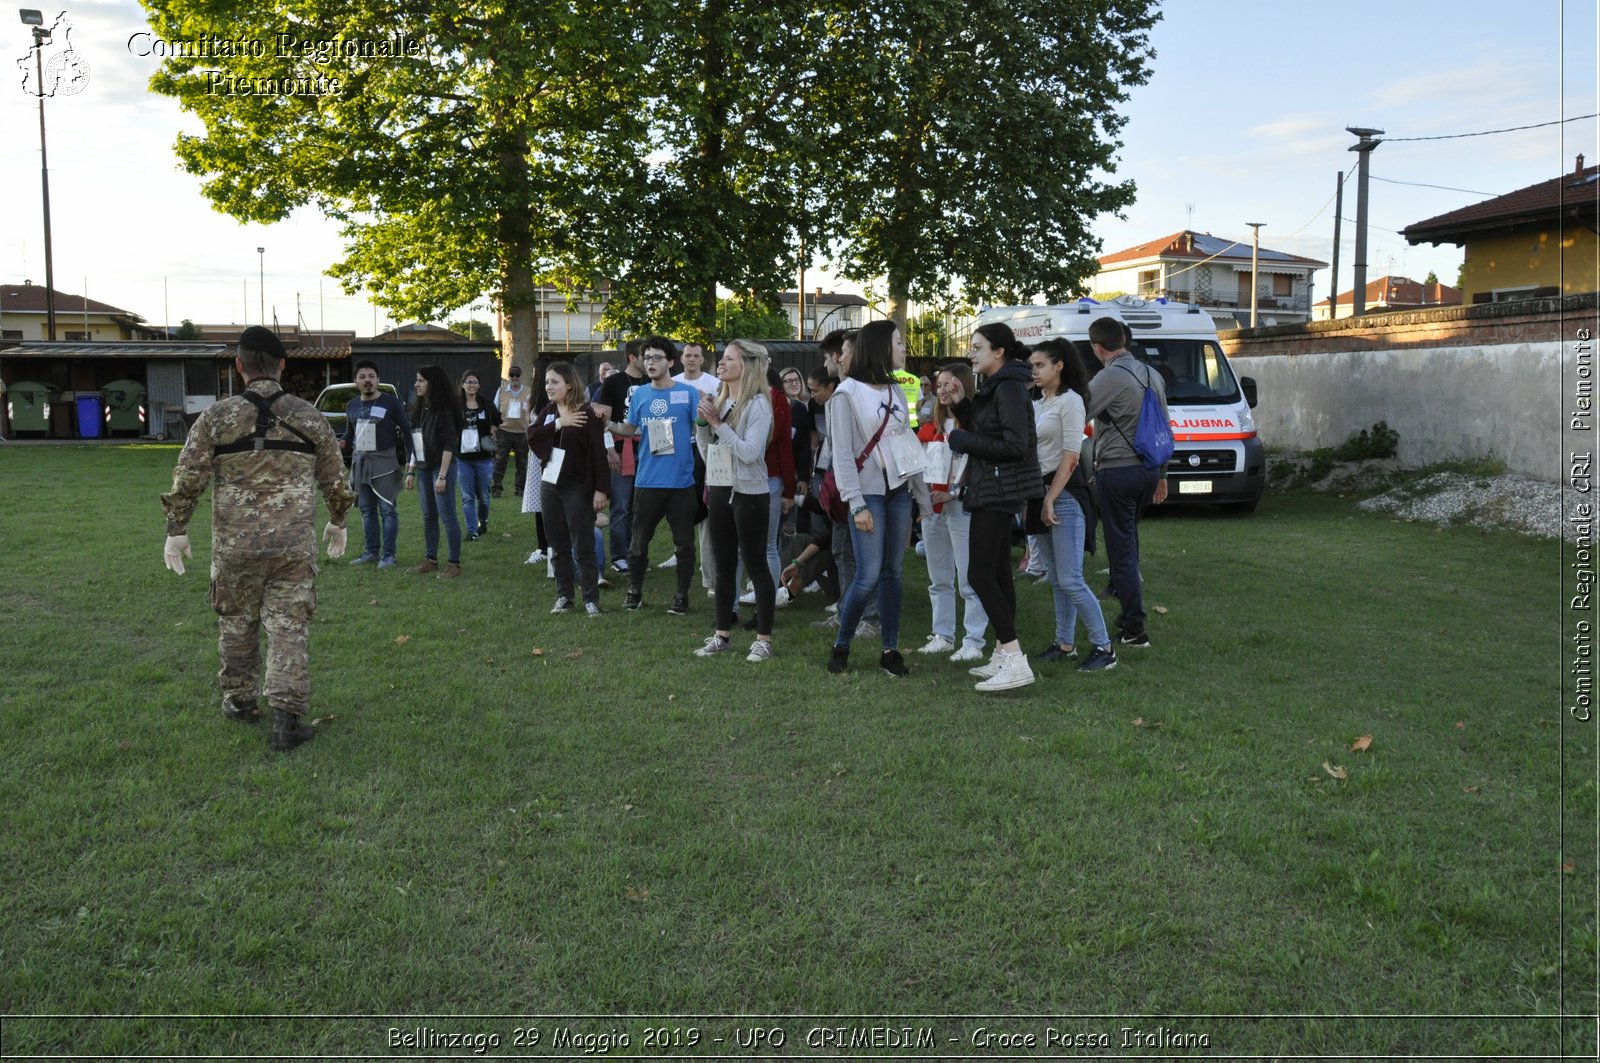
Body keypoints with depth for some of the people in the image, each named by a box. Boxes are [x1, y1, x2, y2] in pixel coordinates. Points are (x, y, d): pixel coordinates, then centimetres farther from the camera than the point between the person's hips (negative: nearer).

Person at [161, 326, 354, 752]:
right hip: (294, 547, 0)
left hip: (235, 547, 0)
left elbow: (187, 479, -5)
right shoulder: (308, 417, -1)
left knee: (236, 625, 17)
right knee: (288, 629, 1)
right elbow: (334, 479, 8)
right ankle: (287, 718, -3)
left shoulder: (216, 417, -5)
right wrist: (338, 523, 23)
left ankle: (239, 701, 31)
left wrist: (176, 530, 5)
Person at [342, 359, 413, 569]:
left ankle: (388, 554, -2)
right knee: (367, 510, 11)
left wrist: (410, 458, -11)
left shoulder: (391, 402, -4)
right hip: (359, 462, 6)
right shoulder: (352, 406, 11)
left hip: (384, 461, -6)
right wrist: (343, 443, 0)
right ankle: (371, 551, 20)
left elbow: (406, 431, -3)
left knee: (387, 509, -5)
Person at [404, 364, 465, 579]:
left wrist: (442, 476, -19)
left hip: (442, 468, -8)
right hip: (424, 468, 8)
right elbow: (414, 442, 15)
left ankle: (454, 563, 0)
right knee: (428, 516, 11)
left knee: (447, 516, -5)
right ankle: (430, 560, 19)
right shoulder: (420, 410, 11)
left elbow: (449, 445, -16)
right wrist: (411, 471, 12)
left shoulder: (443, 411, -12)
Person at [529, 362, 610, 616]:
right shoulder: (548, 411, 10)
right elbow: (531, 437, -5)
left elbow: (598, 454, -14)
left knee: (582, 548, -4)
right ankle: (563, 596, 19)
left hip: (578, 488, -6)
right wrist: (557, 423, -17)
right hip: (551, 485, 6)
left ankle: (591, 599, 3)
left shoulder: (586, 414, -11)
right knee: (559, 547, 11)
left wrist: (600, 489, -18)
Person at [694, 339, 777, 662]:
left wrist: (717, 423, -19)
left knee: (755, 565, -1)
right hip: (719, 490, 7)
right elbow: (707, 452, 15)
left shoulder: (758, 404, -12)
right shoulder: (718, 401, 9)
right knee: (723, 566, 13)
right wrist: (702, 423, -1)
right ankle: (722, 635, 21)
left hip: (749, 493, -7)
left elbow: (750, 452, -22)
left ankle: (763, 639, 6)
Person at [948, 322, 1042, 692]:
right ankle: (1003, 655, 19)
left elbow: (1015, 445, -22)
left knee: (980, 574, -12)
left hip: (999, 491, -11)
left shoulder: (1009, 387, -15)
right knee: (997, 572, 13)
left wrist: (965, 441, -14)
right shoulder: (995, 387, 15)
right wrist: (960, 407, 3)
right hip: (993, 491, 11)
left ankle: (1015, 661, -13)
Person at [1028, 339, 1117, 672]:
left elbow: (1070, 456, -16)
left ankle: (1103, 648, -1)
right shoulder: (1041, 403, 14)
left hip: (1065, 493, -8)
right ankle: (1064, 645, 19)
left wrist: (1050, 499, -18)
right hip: (1042, 490, 8)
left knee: (1070, 580, -9)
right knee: (1056, 579, 12)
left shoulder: (1070, 400, -9)